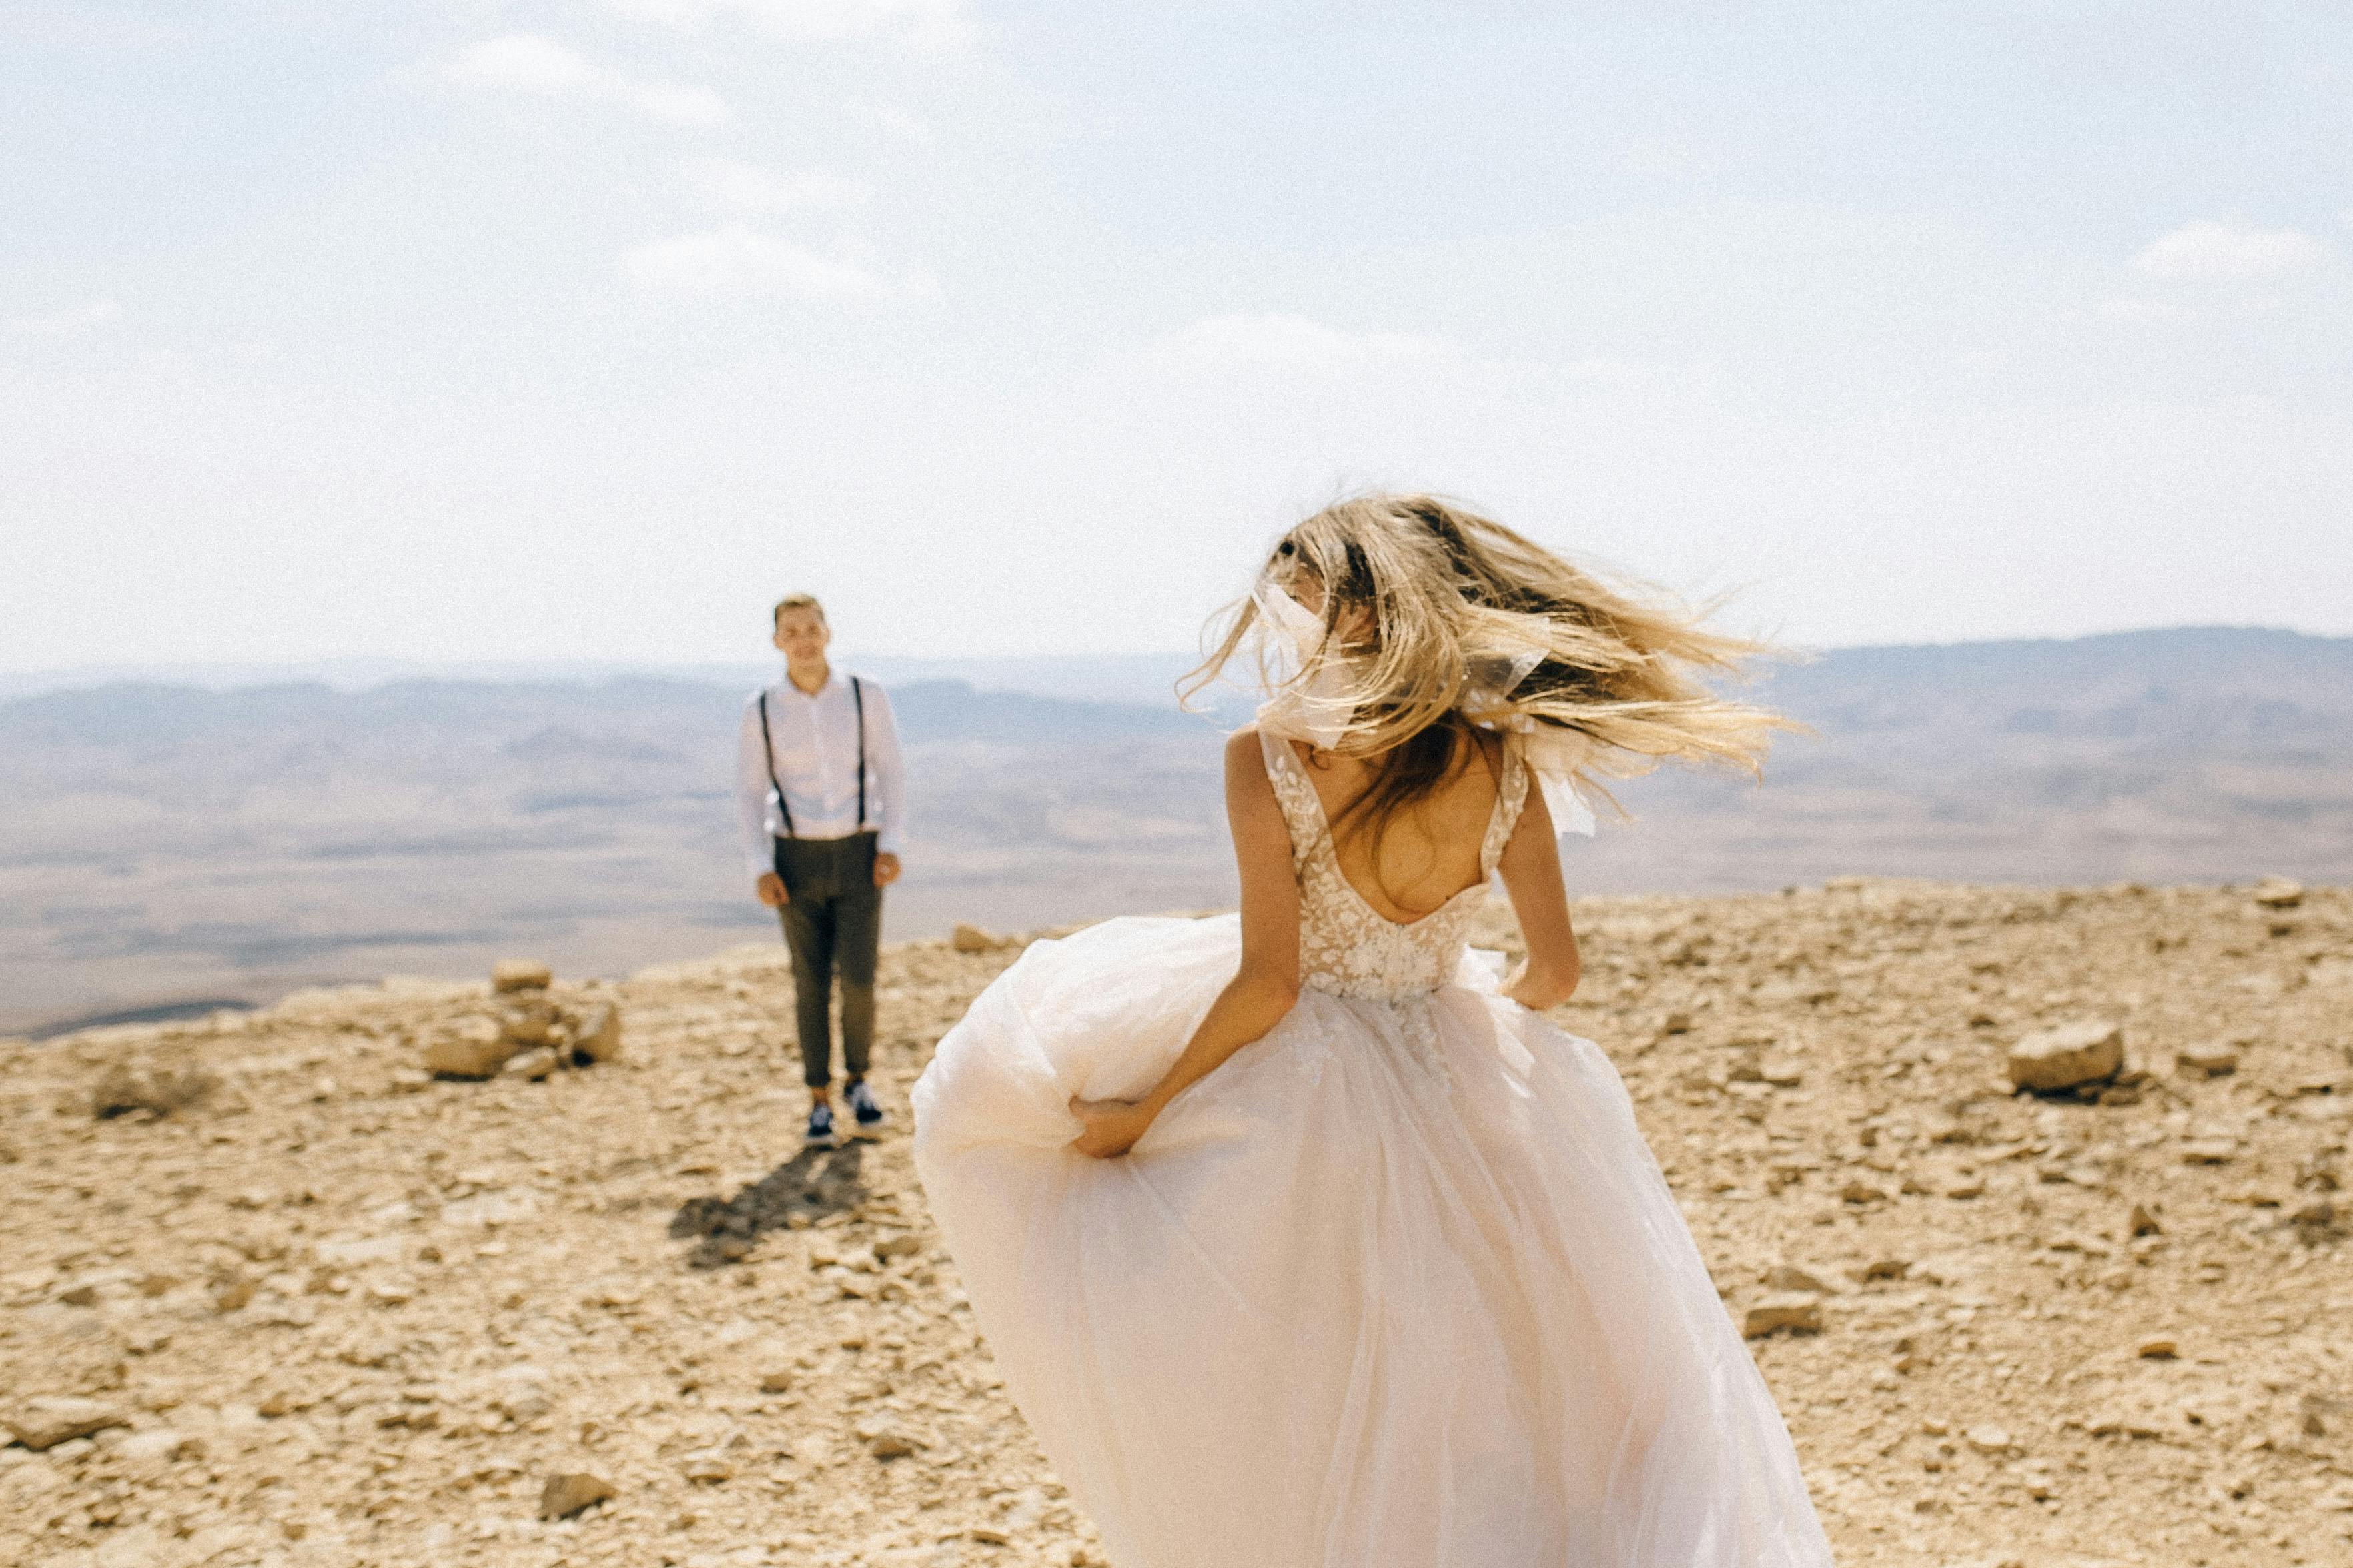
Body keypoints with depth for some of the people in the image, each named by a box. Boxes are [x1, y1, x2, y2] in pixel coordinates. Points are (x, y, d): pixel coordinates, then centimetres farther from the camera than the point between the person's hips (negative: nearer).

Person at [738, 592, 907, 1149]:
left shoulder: (867, 696, -3)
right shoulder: (761, 709, -2)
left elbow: (891, 775, 0)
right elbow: (750, 794, 2)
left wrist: (890, 847, -11)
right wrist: (761, 869, -9)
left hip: (858, 856, 0)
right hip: (798, 858, 0)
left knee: (858, 980, -7)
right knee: (812, 984, 1)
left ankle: (857, 1080, 18)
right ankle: (820, 1103, 13)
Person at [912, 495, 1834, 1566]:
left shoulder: (1269, 757, -14)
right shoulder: (1504, 765, -3)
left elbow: (1268, 982, -17)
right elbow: (1555, 971, 1)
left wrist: (1141, 1114, -7)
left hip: (1301, 1101, -4)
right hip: (1461, 1098, 4)